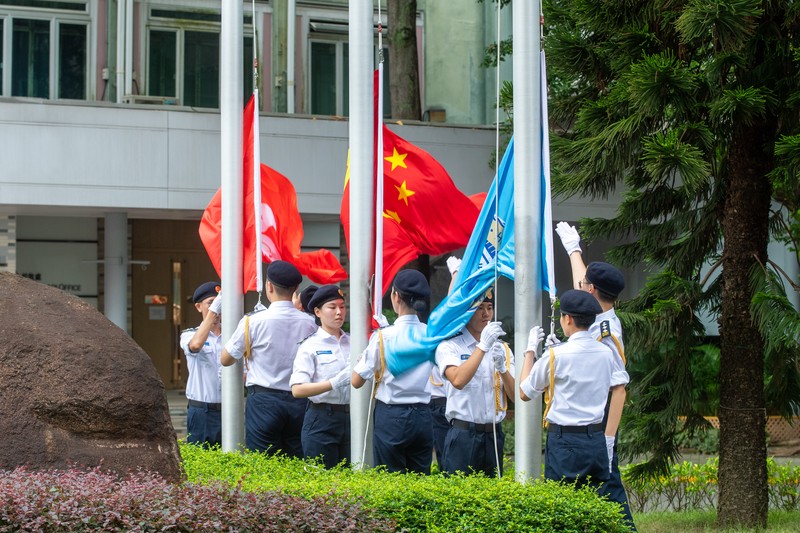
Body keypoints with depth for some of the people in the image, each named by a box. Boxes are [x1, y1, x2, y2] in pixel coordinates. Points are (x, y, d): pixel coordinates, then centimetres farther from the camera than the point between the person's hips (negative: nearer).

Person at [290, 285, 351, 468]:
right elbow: (297, 390, -12)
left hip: (350, 417, 4)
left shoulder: (352, 342, 9)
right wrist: (334, 383, -22)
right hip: (322, 420, -4)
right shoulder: (311, 346, -2)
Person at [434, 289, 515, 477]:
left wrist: (502, 368, -10)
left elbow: (516, 396, 7)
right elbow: (458, 380, -21)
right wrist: (483, 346, -20)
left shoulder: (502, 349, 14)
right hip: (463, 435, -5)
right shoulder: (449, 346, -2)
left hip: (494, 436, 5)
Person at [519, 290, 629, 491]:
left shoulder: (556, 355, -10)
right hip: (597, 442, 5)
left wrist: (530, 349, 10)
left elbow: (524, 393, 2)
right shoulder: (606, 353, 6)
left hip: (565, 443, -5)